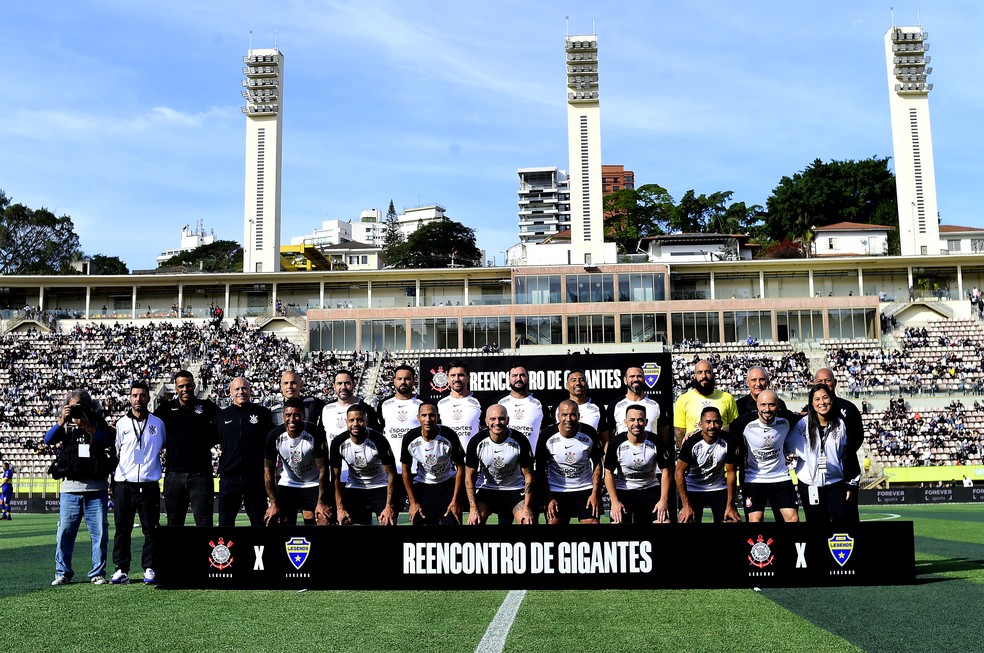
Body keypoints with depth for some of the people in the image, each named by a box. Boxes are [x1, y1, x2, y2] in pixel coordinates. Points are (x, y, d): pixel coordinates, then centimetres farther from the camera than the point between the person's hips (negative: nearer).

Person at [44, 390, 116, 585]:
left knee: (99, 533, 0)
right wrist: (61, 421, -12)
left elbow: (109, 441, -7)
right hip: (70, 488, 1)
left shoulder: (98, 424, 10)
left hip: (96, 489, -1)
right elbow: (48, 440, -1)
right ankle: (63, 573, 12)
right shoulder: (66, 426, 14)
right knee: (65, 532, 0)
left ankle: (98, 573, 7)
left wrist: (88, 427, -16)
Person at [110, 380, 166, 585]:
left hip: (149, 484, -1)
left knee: (151, 529, 0)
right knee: (122, 529, 4)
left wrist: (162, 470, 14)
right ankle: (122, 569, 10)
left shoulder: (157, 423, 6)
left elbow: (166, 446, 19)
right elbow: (114, 452, 13)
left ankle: (150, 568, 7)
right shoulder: (121, 423, 7)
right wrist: (113, 479, 11)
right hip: (124, 484, 1)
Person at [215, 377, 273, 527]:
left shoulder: (262, 413, 3)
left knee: (258, 521, 7)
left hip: (256, 477, -2)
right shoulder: (222, 416, 8)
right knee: (225, 521, 8)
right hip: (228, 477, 2)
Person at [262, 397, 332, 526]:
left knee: (326, 519, -16)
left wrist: (321, 502, -22)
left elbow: (323, 470, -18)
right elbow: (268, 470, -9)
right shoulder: (274, 436, -17)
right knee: (271, 520, -6)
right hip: (287, 484, 2)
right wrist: (273, 503, -13)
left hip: (314, 485, -2)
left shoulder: (316, 434, -24)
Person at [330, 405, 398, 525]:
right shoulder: (338, 443, -15)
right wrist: (340, 509, -11)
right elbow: (336, 478, -7)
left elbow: (391, 474, -17)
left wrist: (389, 506, -21)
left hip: (379, 488, -2)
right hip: (353, 488, 2)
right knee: (344, 522, -9)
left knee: (388, 522, -19)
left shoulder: (379, 441, -22)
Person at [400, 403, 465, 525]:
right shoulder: (409, 438, -16)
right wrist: (413, 502, -3)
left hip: (448, 484, -1)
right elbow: (406, 470, -3)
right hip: (421, 485, 1)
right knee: (418, 522, -2)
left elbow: (460, 467, -10)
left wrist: (455, 500, -11)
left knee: (452, 522, -9)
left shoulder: (449, 436, -22)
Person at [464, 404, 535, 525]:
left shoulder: (521, 441, -19)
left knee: (529, 521, -16)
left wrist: (527, 508, -15)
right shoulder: (476, 442, -17)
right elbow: (469, 477, -8)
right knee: (474, 521, -16)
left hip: (515, 489, 0)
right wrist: (473, 508, -14)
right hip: (486, 488, 0)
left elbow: (528, 476, -11)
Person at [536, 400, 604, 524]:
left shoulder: (589, 434, -10)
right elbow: (540, 470, -4)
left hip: (585, 490, 1)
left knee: (592, 521, -7)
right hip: (556, 491, 0)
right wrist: (548, 499, -7)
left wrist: (595, 493, -5)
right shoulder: (547, 437, -12)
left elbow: (597, 464, 1)